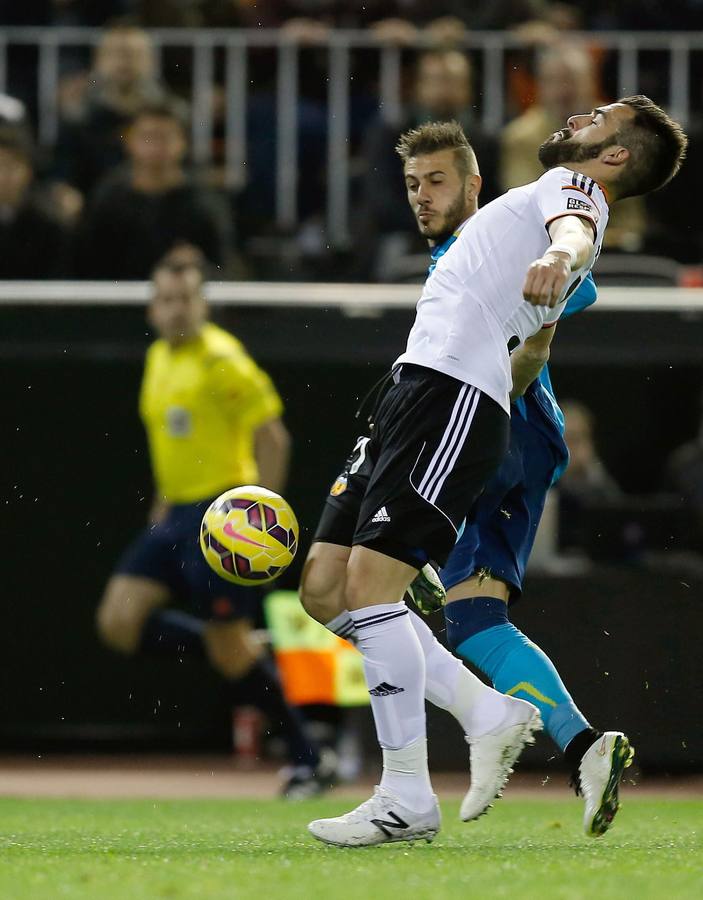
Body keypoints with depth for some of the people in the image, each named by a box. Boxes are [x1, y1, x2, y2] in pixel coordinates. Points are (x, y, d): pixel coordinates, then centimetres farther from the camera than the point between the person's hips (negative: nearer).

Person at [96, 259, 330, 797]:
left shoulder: (221, 359, -13)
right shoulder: (159, 358, 13)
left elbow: (273, 437, -15)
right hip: (176, 515, 8)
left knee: (228, 646, -7)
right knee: (120, 622, -4)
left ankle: (306, 760, 6)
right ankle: (243, 655, 11)